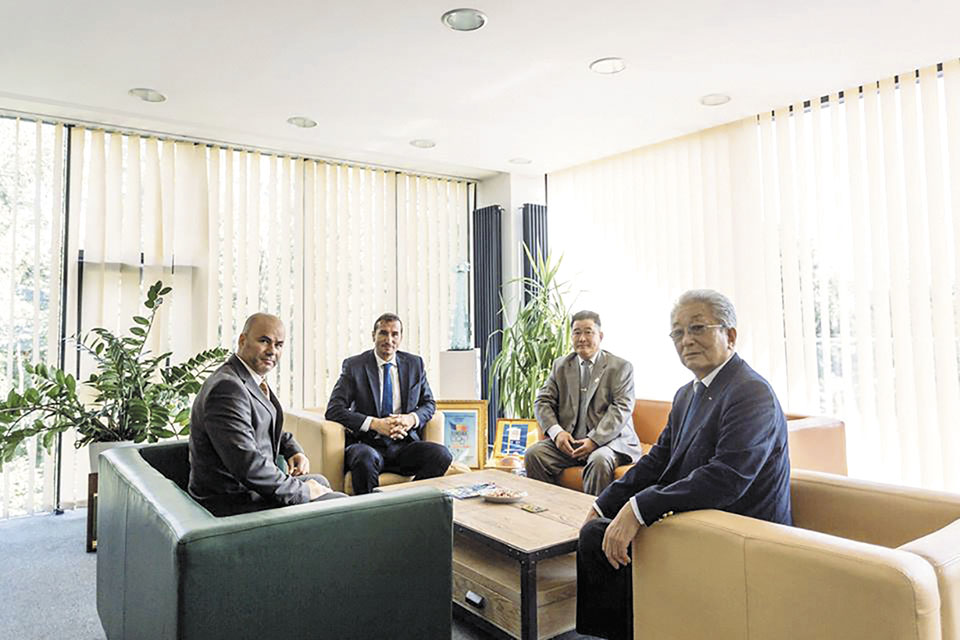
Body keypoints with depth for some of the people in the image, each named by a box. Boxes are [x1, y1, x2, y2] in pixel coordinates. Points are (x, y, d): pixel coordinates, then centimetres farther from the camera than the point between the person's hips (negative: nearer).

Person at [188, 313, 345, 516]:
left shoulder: (254, 379, 8)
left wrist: (294, 451, 6)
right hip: (231, 502, -10)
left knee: (319, 481, 25)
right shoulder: (227, 388, -25)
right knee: (341, 504, -10)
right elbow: (247, 465, -31)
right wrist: (303, 491, -20)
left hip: (247, 484, 10)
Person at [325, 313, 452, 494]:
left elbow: (429, 403, 17)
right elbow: (334, 410, -5)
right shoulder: (354, 365, 2)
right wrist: (375, 423, -18)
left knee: (441, 454, -25)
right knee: (366, 458, -37)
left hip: (405, 444, 3)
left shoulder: (415, 364, 11)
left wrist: (412, 418, -7)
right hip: (369, 444, -3)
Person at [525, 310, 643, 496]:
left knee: (599, 461, -35)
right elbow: (542, 402, 8)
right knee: (533, 454, -20)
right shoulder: (560, 366, 14)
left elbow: (622, 409, -9)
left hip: (609, 439, -3)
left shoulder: (621, 367, 2)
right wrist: (556, 431, -11)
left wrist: (594, 440, -21)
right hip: (568, 440, 4)